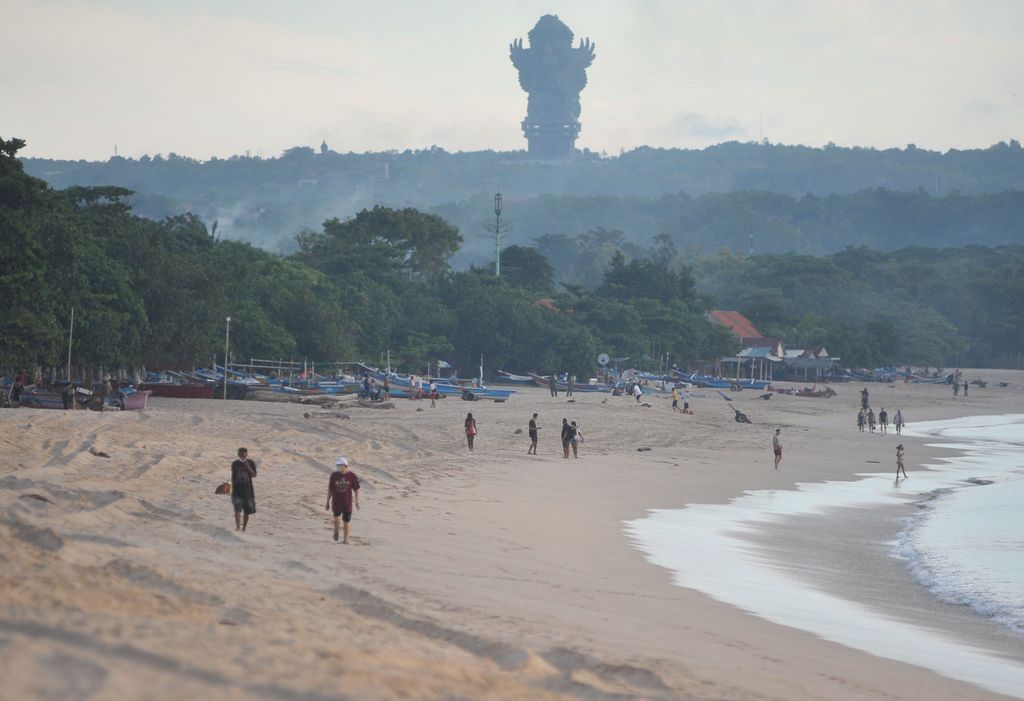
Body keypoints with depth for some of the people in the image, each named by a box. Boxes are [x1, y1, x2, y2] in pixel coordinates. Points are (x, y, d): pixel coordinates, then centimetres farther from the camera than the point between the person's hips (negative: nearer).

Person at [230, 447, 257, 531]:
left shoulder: (251, 463, 0)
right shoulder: (235, 464, 3)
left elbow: (254, 475, -10)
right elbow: (233, 477, 10)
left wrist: (248, 467, -23)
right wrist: (232, 489, 9)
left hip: (248, 489, 0)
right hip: (237, 489, 0)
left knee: (247, 510, 6)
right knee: (237, 508, -16)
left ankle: (244, 527, 18)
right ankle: (237, 526, -24)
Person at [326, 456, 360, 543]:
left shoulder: (351, 476, -6)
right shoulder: (334, 475, -1)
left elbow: (356, 489, 1)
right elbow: (330, 489, 6)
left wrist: (357, 502, -4)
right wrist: (327, 502, 7)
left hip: (347, 502, 0)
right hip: (336, 501, 0)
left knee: (345, 521, 4)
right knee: (336, 518, -17)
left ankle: (345, 539, 19)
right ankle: (336, 530, 15)